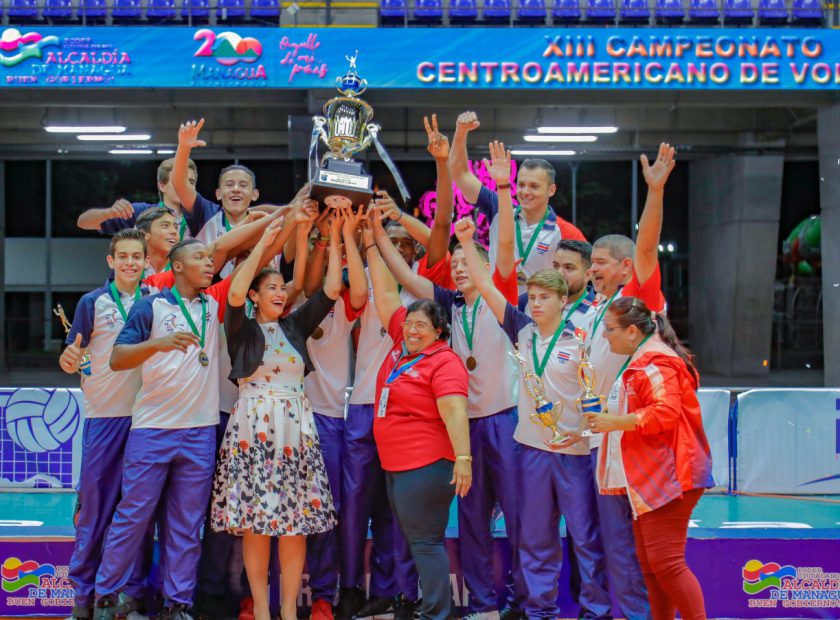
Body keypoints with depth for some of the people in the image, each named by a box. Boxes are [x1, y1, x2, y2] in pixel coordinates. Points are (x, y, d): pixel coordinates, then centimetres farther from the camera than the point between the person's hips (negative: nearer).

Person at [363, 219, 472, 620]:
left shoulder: (444, 362, -12)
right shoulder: (402, 346, 10)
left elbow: (454, 412, -21)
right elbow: (386, 295, 14)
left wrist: (463, 458, -29)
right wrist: (370, 245, 14)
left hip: (427, 465, -9)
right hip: (396, 464, 9)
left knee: (425, 542, -8)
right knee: (414, 541, 12)